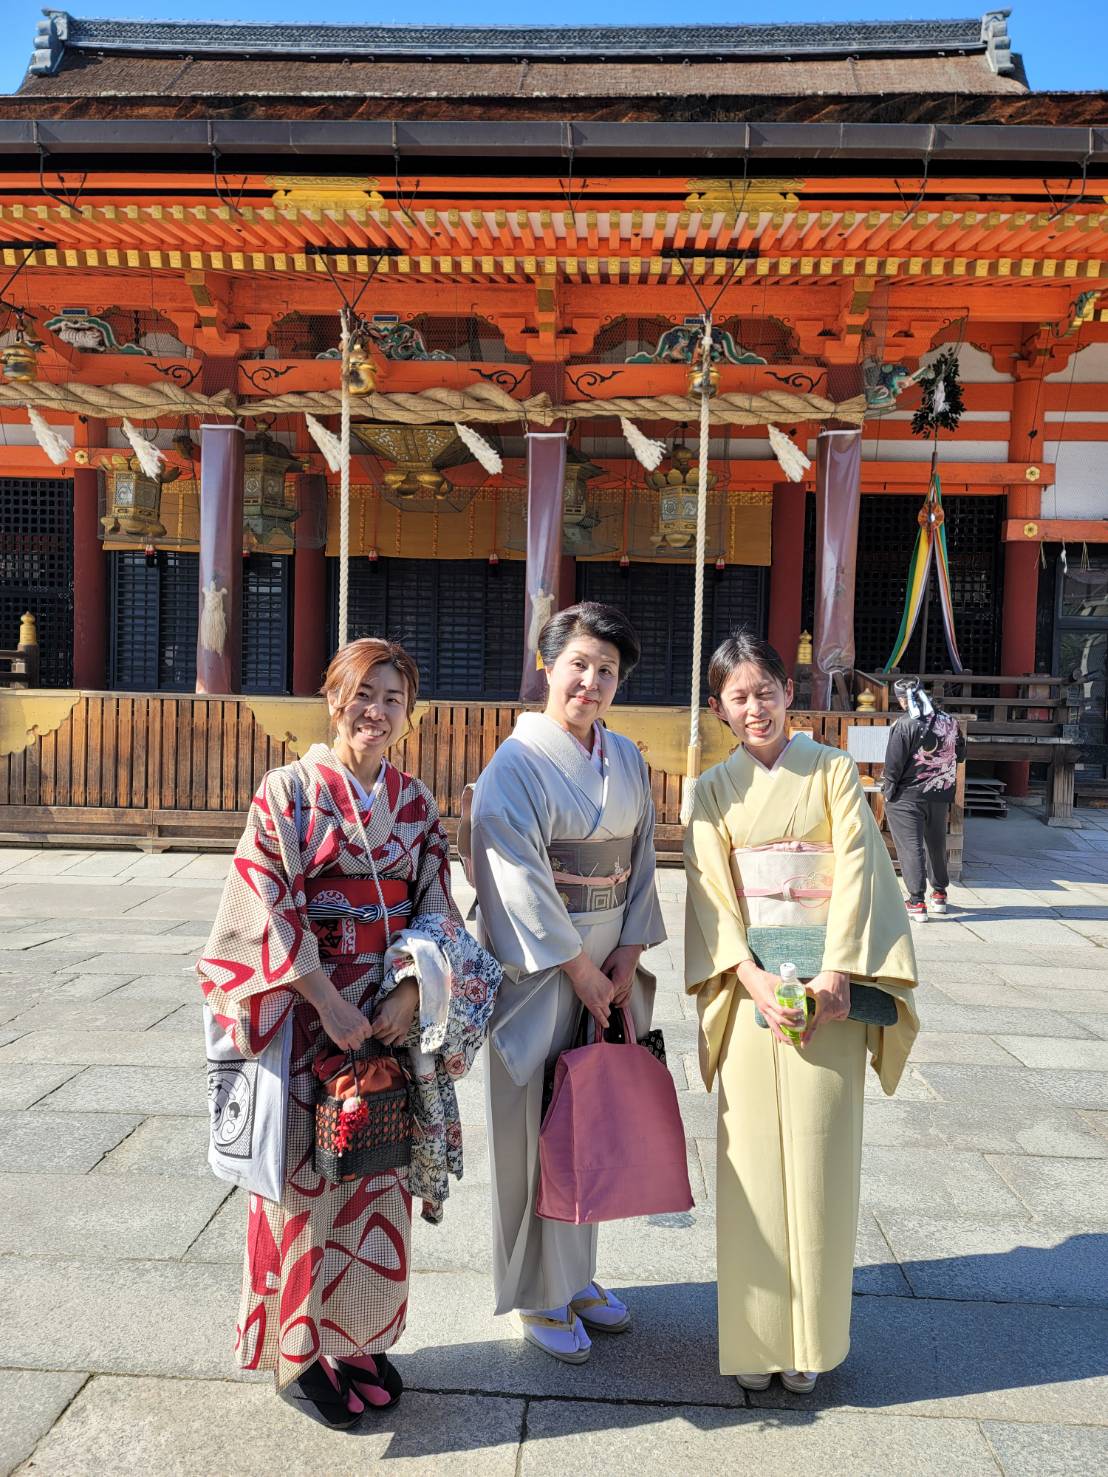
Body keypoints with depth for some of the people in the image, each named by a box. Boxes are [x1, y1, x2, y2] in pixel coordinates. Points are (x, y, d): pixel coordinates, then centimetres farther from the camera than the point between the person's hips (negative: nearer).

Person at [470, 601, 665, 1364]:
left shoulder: (628, 759, 6)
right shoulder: (517, 764, -13)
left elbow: (641, 860, 9)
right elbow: (521, 880, -16)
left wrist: (629, 955, -1)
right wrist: (579, 970, -13)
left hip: (608, 968, 6)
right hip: (539, 973, -6)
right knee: (535, 1131, 6)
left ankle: (577, 1272, 35)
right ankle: (538, 1295, 24)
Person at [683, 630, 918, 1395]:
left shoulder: (834, 771, 3)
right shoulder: (714, 791, 7)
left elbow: (856, 868, -5)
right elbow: (710, 891, 0)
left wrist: (835, 973, -15)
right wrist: (753, 977, -13)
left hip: (826, 987, -1)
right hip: (751, 988, 1)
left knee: (818, 1158, 3)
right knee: (753, 1159, 5)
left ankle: (809, 1339, 20)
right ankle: (754, 1335, 20)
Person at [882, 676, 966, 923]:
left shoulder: (904, 724, -17)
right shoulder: (950, 721, 0)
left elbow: (894, 764, -15)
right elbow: (960, 755, 12)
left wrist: (888, 788, -1)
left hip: (907, 796, -5)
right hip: (941, 796, 5)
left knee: (911, 847, -1)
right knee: (936, 844, 20)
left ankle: (916, 903, -5)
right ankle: (939, 895, 33)